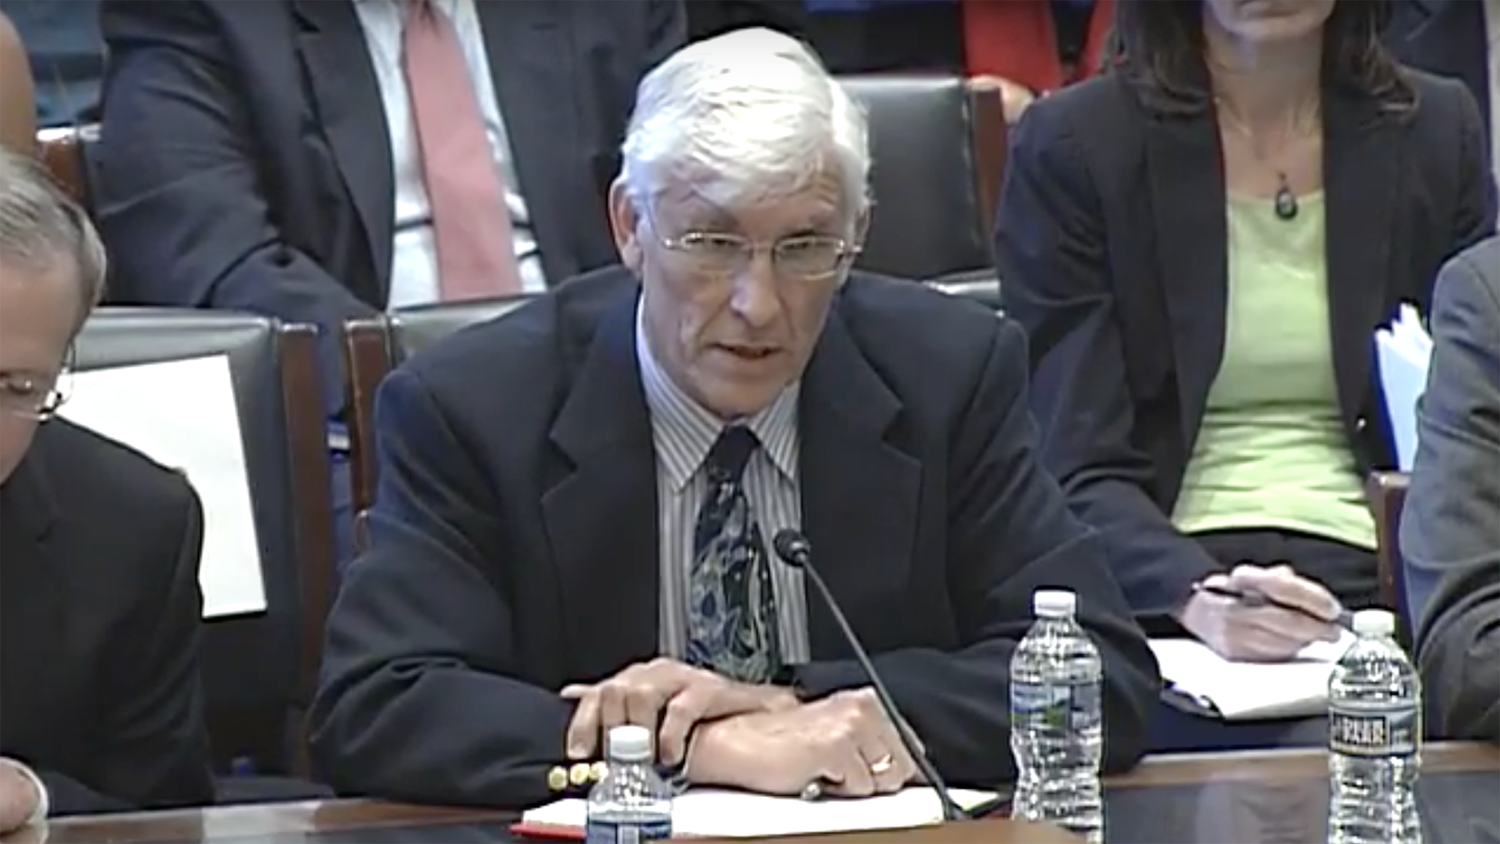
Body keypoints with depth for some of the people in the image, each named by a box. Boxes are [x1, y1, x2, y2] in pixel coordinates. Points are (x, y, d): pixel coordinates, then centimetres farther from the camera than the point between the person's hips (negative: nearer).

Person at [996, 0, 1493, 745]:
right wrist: (1198, 597, -24)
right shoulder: (1073, 146, 2)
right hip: (1162, 593, -3)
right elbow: (1074, 468, -4)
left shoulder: (1436, 132, 13)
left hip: (1371, 579, 3)